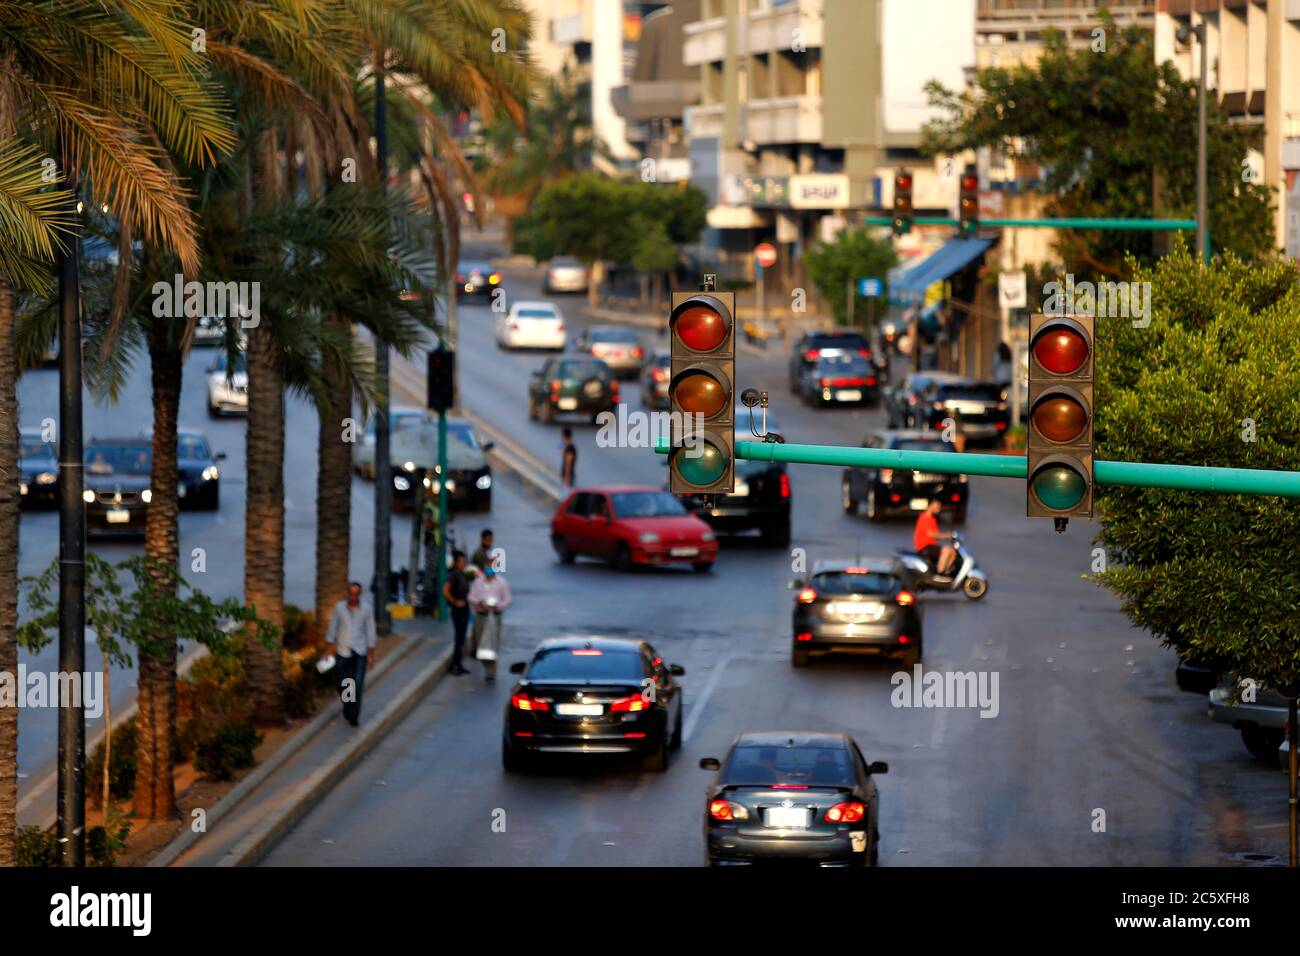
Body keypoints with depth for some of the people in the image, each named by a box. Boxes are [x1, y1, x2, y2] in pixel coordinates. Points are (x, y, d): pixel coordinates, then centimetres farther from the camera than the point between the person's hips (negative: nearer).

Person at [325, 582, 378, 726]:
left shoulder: (366, 609, -3)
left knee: (357, 686, -10)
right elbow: (332, 629, 3)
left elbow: (370, 632, 1)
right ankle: (347, 707, 37)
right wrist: (329, 651, 3)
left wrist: (371, 655, -1)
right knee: (343, 685, 9)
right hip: (343, 653, 1)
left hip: (360, 653, -1)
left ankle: (354, 716, -4)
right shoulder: (339, 607, -2)